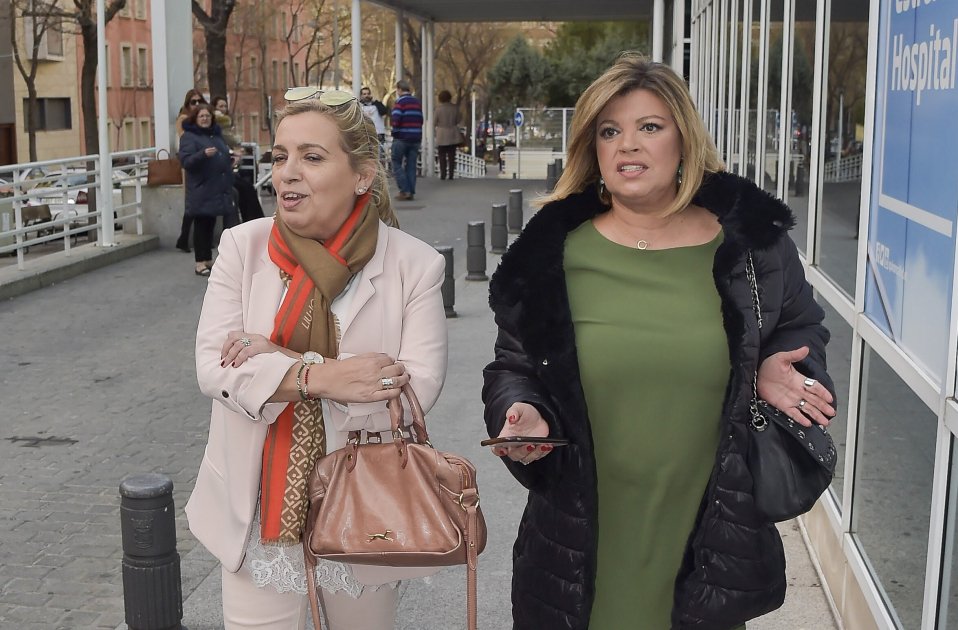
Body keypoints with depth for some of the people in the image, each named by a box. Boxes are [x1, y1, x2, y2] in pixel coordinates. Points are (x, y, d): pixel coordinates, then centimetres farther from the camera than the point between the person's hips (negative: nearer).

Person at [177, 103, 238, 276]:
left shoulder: (217, 134, 16)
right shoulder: (189, 137, -5)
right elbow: (186, 161, -17)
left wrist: (231, 161, 10)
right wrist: (203, 154, -31)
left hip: (219, 189, 6)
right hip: (201, 191, -6)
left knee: (211, 225, 11)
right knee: (201, 225, -2)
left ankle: (209, 260, 19)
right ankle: (200, 263, 4)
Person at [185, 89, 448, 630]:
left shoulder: (414, 264, -8)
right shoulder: (243, 247, -3)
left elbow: (419, 387, -18)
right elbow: (213, 366, -10)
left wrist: (281, 361, -19)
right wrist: (319, 376, -24)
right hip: (260, 512, 1)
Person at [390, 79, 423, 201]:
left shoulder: (400, 101, -8)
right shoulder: (417, 102, 14)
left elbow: (396, 119, -18)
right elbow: (420, 119, 14)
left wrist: (394, 132, -4)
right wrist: (415, 131, 14)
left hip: (402, 138, -6)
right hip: (416, 138, 6)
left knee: (397, 164, 3)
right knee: (411, 165, 9)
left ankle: (405, 190, -7)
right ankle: (411, 192, 5)